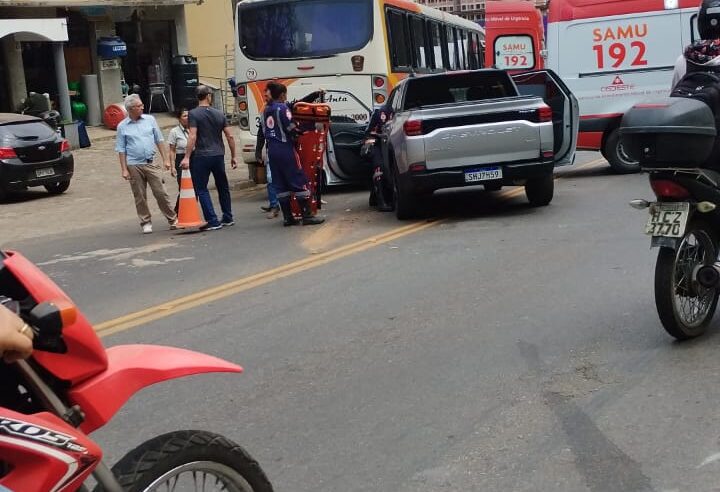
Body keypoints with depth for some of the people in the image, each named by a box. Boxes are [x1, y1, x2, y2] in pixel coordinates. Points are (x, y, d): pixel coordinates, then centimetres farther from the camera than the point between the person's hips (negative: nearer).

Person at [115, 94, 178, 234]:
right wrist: (124, 169, -3)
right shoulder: (122, 126, 1)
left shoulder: (150, 120, 6)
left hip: (151, 163, 1)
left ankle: (173, 220, 8)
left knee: (161, 193, 0)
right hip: (134, 166, -1)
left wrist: (166, 159, 4)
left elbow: (159, 141, 9)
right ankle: (146, 223, 16)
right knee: (140, 197, 5)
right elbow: (121, 150, 2)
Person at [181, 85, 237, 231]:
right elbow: (230, 136, 6)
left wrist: (187, 157, -14)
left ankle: (212, 221, -2)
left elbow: (192, 137, -15)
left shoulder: (194, 114, -5)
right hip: (218, 156, 4)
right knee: (223, 187, 17)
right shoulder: (219, 114, 7)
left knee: (202, 189, 3)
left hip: (201, 157, -4)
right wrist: (233, 156, 14)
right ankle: (227, 218, 23)